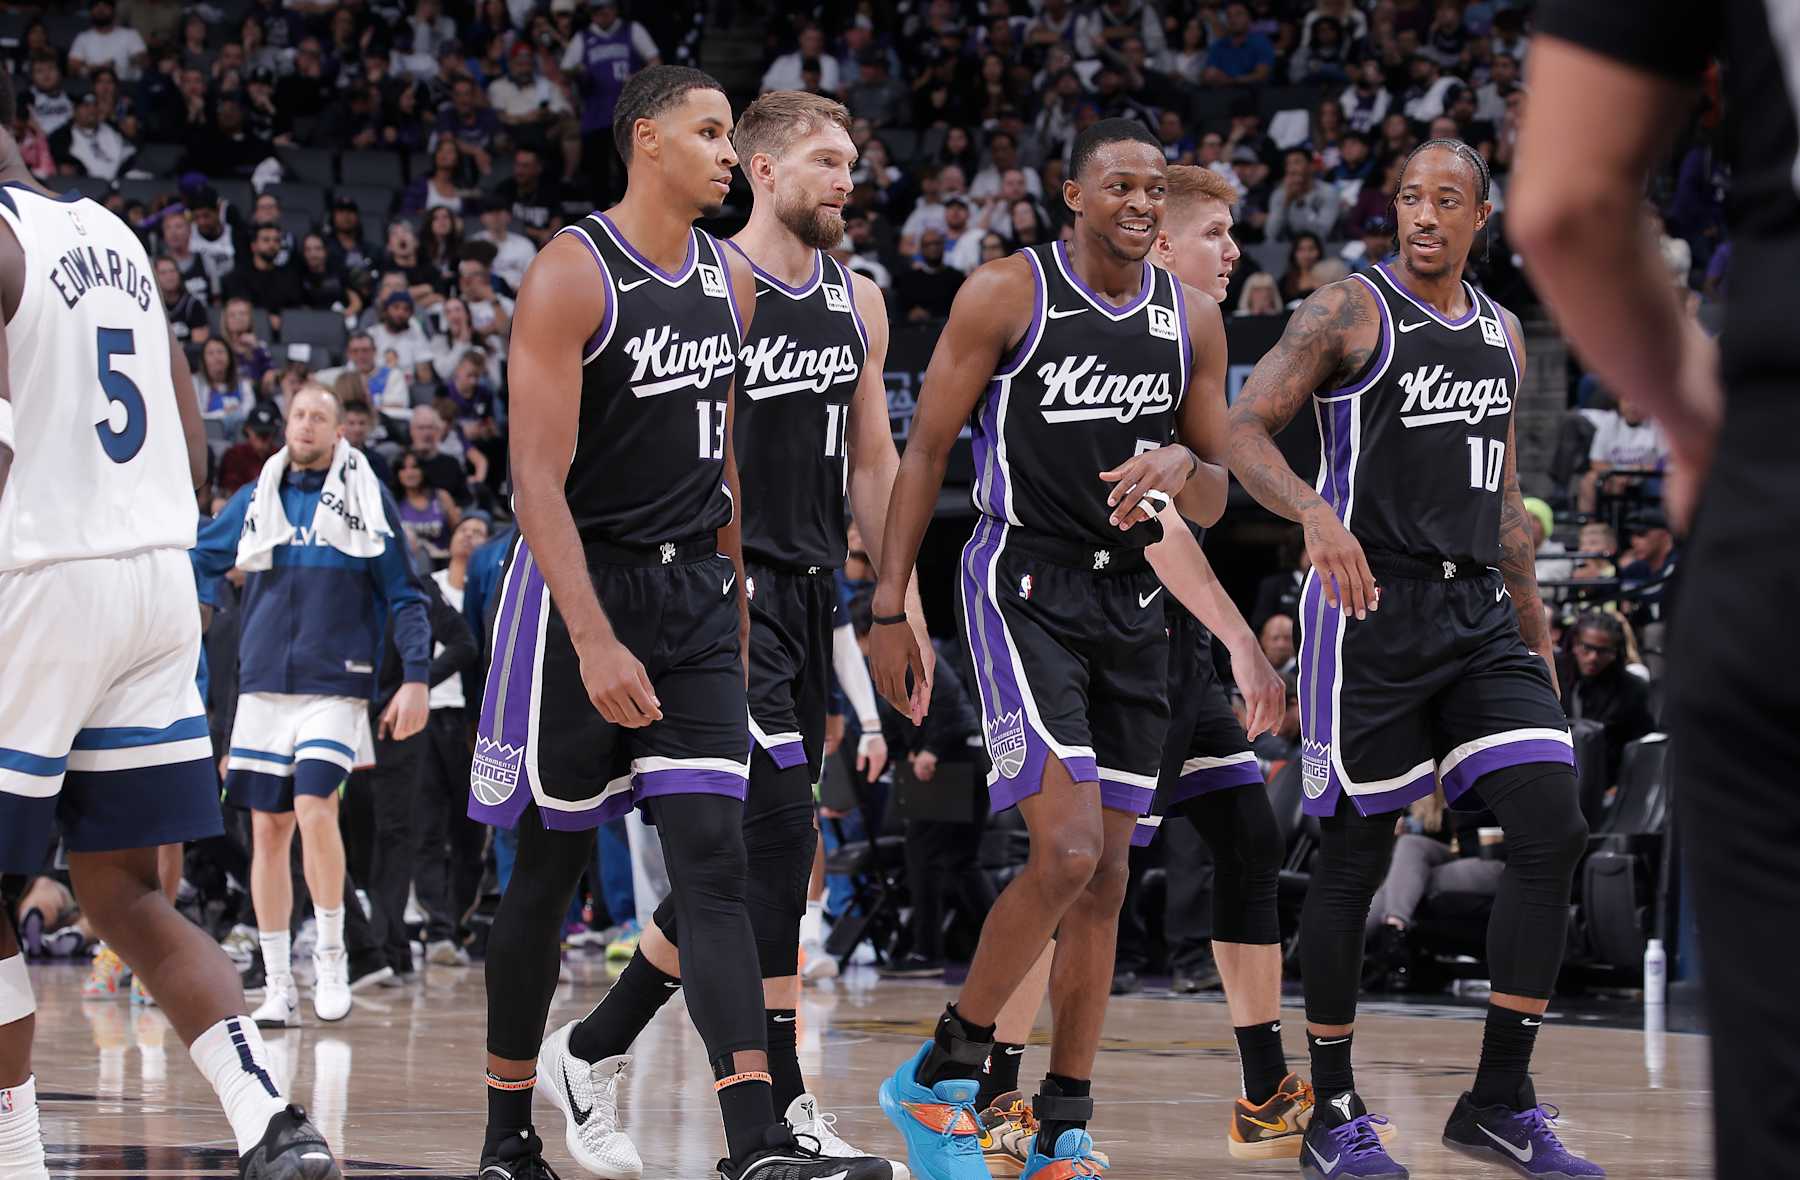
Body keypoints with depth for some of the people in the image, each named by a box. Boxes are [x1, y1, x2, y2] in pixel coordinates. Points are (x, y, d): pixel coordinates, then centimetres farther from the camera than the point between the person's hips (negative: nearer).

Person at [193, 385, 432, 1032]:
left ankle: (331, 954, -2)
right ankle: (279, 987, 9)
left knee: (315, 810, -21)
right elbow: (195, 561, 17)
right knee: (268, 829, 2)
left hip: (335, 687, -3)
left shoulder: (367, 500, 3)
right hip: (263, 686, 4)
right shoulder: (255, 500, 11)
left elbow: (405, 597, 3)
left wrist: (416, 679, -6)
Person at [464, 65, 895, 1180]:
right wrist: (594, 640, -26)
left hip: (694, 590, 5)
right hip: (582, 585, -5)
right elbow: (539, 477, -18)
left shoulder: (730, 281, 9)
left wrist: (735, 596, 19)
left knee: (713, 858, -6)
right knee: (551, 864, 5)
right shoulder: (573, 273, -12)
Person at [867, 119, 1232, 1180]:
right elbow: (928, 449, -4)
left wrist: (1179, 469, -11)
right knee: (1068, 851, -19)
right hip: (1024, 587, -6)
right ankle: (942, 1074, -3)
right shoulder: (1006, 295, -7)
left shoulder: (1192, 319, 8)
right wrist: (890, 609, -8)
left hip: (1132, 603, 6)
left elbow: (1216, 499, 13)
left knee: (1106, 876, 5)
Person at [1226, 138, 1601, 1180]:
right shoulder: (1351, 312, -3)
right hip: (1372, 607, -6)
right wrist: (1317, 512, -29)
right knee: (1357, 855, -1)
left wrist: (1537, 633, 20)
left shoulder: (1502, 333, 17)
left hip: (1478, 614, 6)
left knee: (1554, 832, -6)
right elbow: (1245, 429, -11)